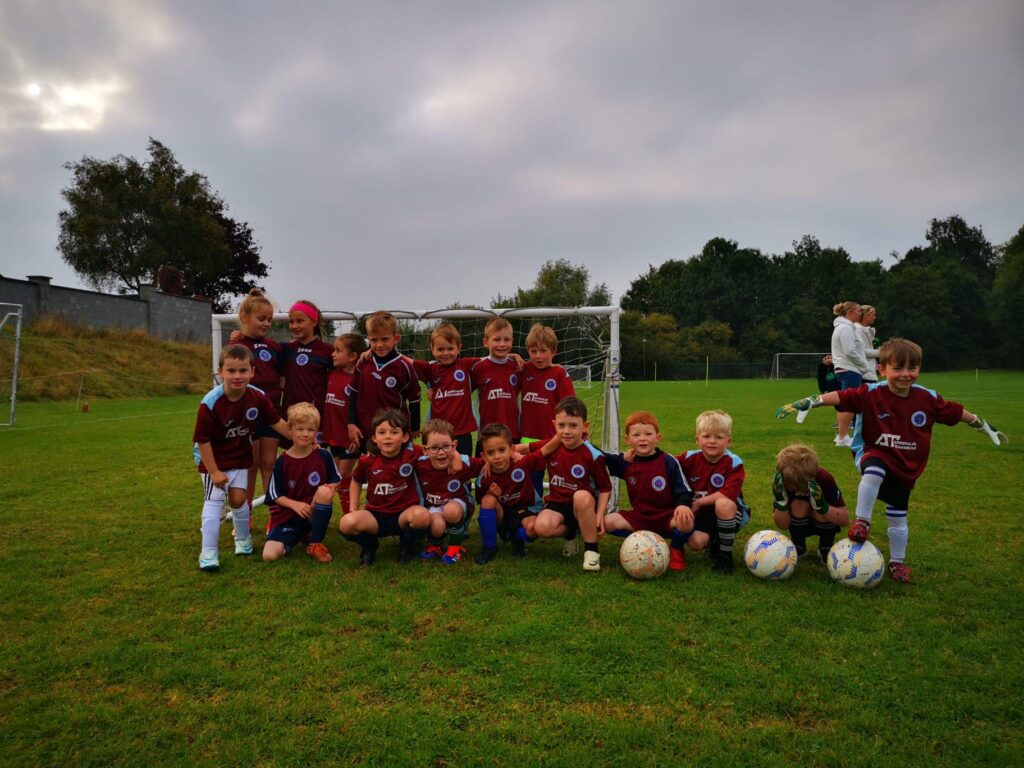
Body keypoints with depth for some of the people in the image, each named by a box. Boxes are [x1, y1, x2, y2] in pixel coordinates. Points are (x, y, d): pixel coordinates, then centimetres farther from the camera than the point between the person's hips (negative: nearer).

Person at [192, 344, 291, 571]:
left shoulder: (258, 397, -17)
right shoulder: (210, 403, -29)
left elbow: (276, 422, -2)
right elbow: (202, 439, -21)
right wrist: (213, 471, -17)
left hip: (240, 457, 3)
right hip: (212, 457, -3)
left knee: (238, 498, 7)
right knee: (214, 501, -6)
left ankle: (243, 538, 31)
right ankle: (208, 553, 1)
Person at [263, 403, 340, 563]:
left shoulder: (324, 456, -4)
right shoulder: (282, 461, -4)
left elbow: (335, 481, 7)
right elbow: (275, 495, -1)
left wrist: (327, 490, -16)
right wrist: (295, 505, -18)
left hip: (315, 513, 0)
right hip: (287, 515, 0)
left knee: (325, 491, -33)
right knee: (269, 555, -22)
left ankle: (315, 544, -13)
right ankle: (299, 537, 13)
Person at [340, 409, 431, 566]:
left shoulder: (412, 454, -11)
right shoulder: (367, 460, -5)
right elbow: (356, 482, 15)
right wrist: (353, 509, 7)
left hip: (404, 513, -1)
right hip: (376, 515, 1)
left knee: (422, 515, -36)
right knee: (347, 523, -29)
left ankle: (407, 546, 1)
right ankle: (370, 545, 8)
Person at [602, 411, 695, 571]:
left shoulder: (669, 462, -11)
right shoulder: (626, 462, 0)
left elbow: (684, 490, -12)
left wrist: (683, 504, -34)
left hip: (667, 517, -3)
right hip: (640, 517, 3)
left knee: (686, 522, -36)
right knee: (607, 523, -18)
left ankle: (676, 549, -1)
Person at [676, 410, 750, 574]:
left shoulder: (733, 463, -16)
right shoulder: (690, 458, -6)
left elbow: (728, 495, -26)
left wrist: (698, 502, -22)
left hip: (730, 512, -3)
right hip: (701, 514, 3)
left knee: (723, 504, -36)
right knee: (694, 542, -25)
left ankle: (726, 556, -18)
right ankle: (714, 541, 14)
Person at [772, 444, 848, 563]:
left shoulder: (824, 480, -30)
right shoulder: (781, 483, -25)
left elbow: (845, 520, -28)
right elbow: (783, 526, -23)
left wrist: (821, 505, -44)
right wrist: (781, 500, -40)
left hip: (825, 525, -1)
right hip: (799, 525, 1)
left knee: (820, 512, -33)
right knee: (797, 505, -30)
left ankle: (826, 548, -1)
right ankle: (798, 547, -2)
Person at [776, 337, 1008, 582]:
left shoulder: (928, 398, -9)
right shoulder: (871, 393, -18)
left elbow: (956, 412, 6)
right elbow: (839, 397, -25)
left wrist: (984, 426, 17)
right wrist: (807, 403, -36)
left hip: (907, 465, 3)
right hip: (874, 453, -3)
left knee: (898, 518, 11)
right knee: (873, 473, -39)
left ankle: (897, 562, 32)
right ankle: (861, 522, -18)